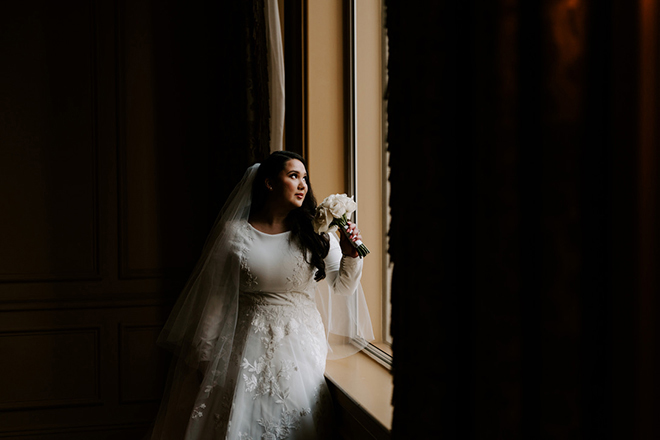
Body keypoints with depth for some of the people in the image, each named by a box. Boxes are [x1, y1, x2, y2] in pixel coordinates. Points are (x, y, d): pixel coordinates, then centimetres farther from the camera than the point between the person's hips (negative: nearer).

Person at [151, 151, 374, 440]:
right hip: (249, 347, -1)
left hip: (301, 348, 2)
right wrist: (205, 355, 4)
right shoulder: (234, 232, -2)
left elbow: (342, 288, -3)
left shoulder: (315, 233, 2)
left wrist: (351, 256, -23)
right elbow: (215, 298, 2)